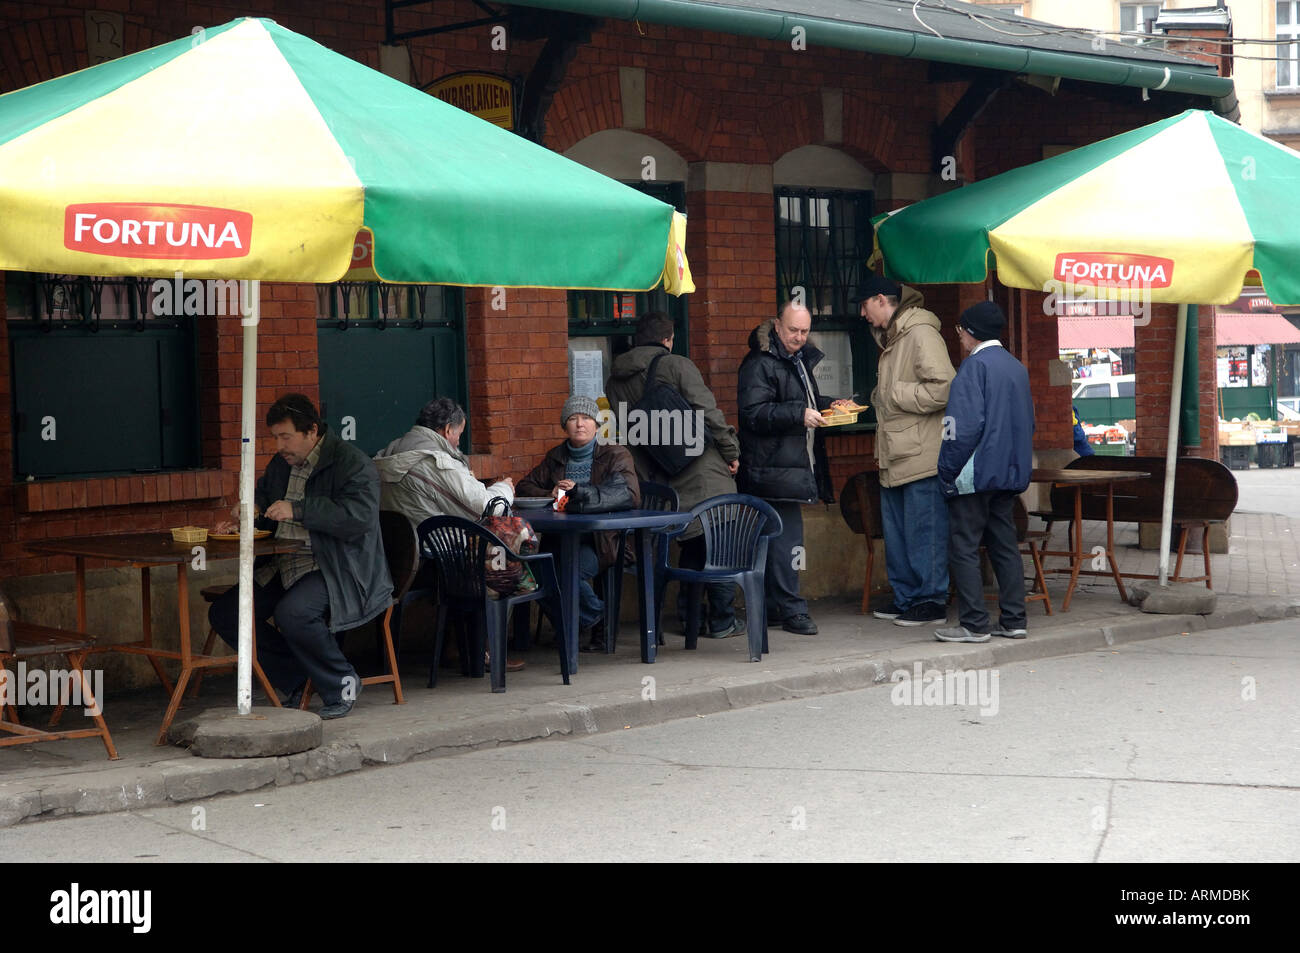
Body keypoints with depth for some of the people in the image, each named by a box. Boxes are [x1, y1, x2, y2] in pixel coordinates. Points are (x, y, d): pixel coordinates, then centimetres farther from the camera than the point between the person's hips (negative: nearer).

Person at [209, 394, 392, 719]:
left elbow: (359, 518, -24)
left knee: (293, 612, -35)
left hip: (337, 570, -8)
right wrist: (243, 524, 7)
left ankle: (341, 683, -9)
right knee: (224, 613, -5)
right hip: (284, 567, 9)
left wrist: (298, 510, -25)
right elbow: (263, 507, 31)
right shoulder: (281, 465, 16)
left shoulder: (352, 464, -10)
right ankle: (300, 681, 3)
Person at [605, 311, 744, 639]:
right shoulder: (677, 366, -7)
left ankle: (689, 617, 15)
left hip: (663, 479, 6)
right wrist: (731, 451, -5)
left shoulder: (615, 380, 9)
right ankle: (722, 621, 2)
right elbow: (707, 412, -13)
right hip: (702, 473, -6)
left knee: (692, 545, 18)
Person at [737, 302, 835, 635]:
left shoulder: (800, 360, 19)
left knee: (777, 535, 12)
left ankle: (771, 606, 18)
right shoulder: (759, 364, -11)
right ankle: (791, 610, -9)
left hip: (797, 463, 9)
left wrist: (827, 407, 16)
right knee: (786, 533, -11)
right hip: (772, 467, -9)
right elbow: (754, 414, -19)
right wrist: (799, 415, -25)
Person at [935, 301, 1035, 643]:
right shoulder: (1017, 368, 13)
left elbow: (966, 425, -19)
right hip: (1010, 473, 8)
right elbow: (1028, 422, 18)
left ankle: (974, 624, -4)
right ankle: (1013, 620, 12)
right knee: (1005, 546, 12)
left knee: (965, 548, -3)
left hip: (975, 473, -8)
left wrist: (947, 470, -12)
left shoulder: (975, 365, -12)